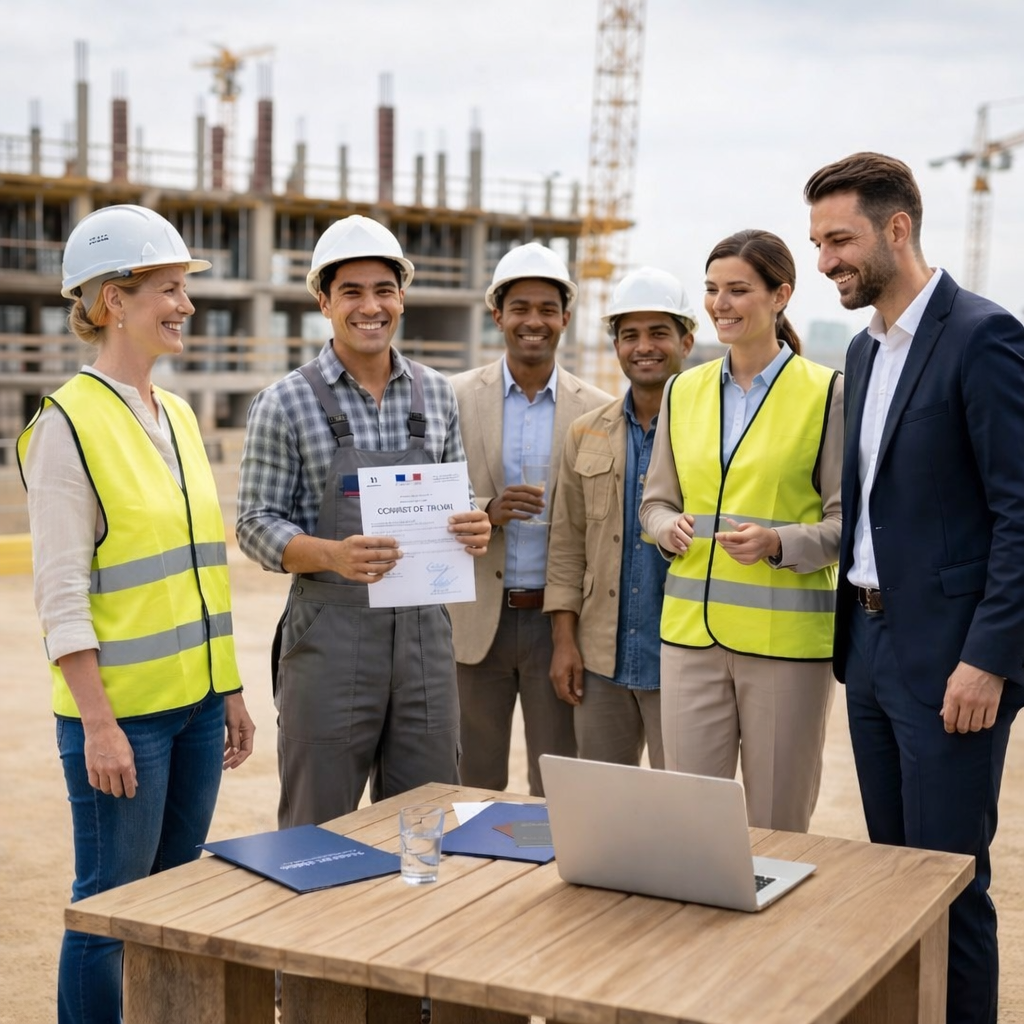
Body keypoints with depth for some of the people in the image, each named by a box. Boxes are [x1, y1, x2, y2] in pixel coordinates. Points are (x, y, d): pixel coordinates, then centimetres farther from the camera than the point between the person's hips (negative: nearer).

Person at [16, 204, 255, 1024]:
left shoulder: (178, 417, 11)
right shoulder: (69, 422, -11)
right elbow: (61, 593, -14)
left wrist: (232, 690, 15)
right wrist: (97, 723, -17)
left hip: (196, 702, 7)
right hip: (123, 708, -7)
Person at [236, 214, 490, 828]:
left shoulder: (437, 394, 9)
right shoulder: (287, 404, -4)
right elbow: (257, 524, -5)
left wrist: (472, 528, -7)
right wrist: (332, 555, -23)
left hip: (424, 631, 4)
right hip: (330, 634, -4)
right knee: (318, 832, 5)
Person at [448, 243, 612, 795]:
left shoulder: (597, 410, 1)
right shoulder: (456, 397, 1)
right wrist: (487, 511, -19)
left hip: (557, 619, 0)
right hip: (477, 619, 0)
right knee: (473, 786, 9)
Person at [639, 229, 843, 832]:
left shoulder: (826, 393, -3)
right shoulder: (685, 391, 11)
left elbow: (846, 521, -3)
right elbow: (656, 500, 18)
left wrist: (779, 543, -20)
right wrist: (670, 527, -4)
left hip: (785, 639, -4)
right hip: (692, 630, 4)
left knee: (778, 831, 5)